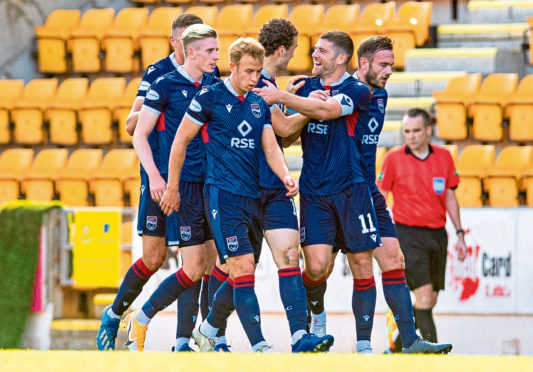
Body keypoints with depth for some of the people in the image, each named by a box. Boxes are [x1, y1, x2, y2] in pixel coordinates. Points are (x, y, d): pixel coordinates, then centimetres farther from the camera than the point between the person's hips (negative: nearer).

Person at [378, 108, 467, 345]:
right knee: (424, 295, -16)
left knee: (430, 300, 8)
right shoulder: (394, 159, -3)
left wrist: (459, 234, 12)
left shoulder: (444, 157, 7)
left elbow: (450, 197, 15)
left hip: (437, 235, 5)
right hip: (408, 234, -5)